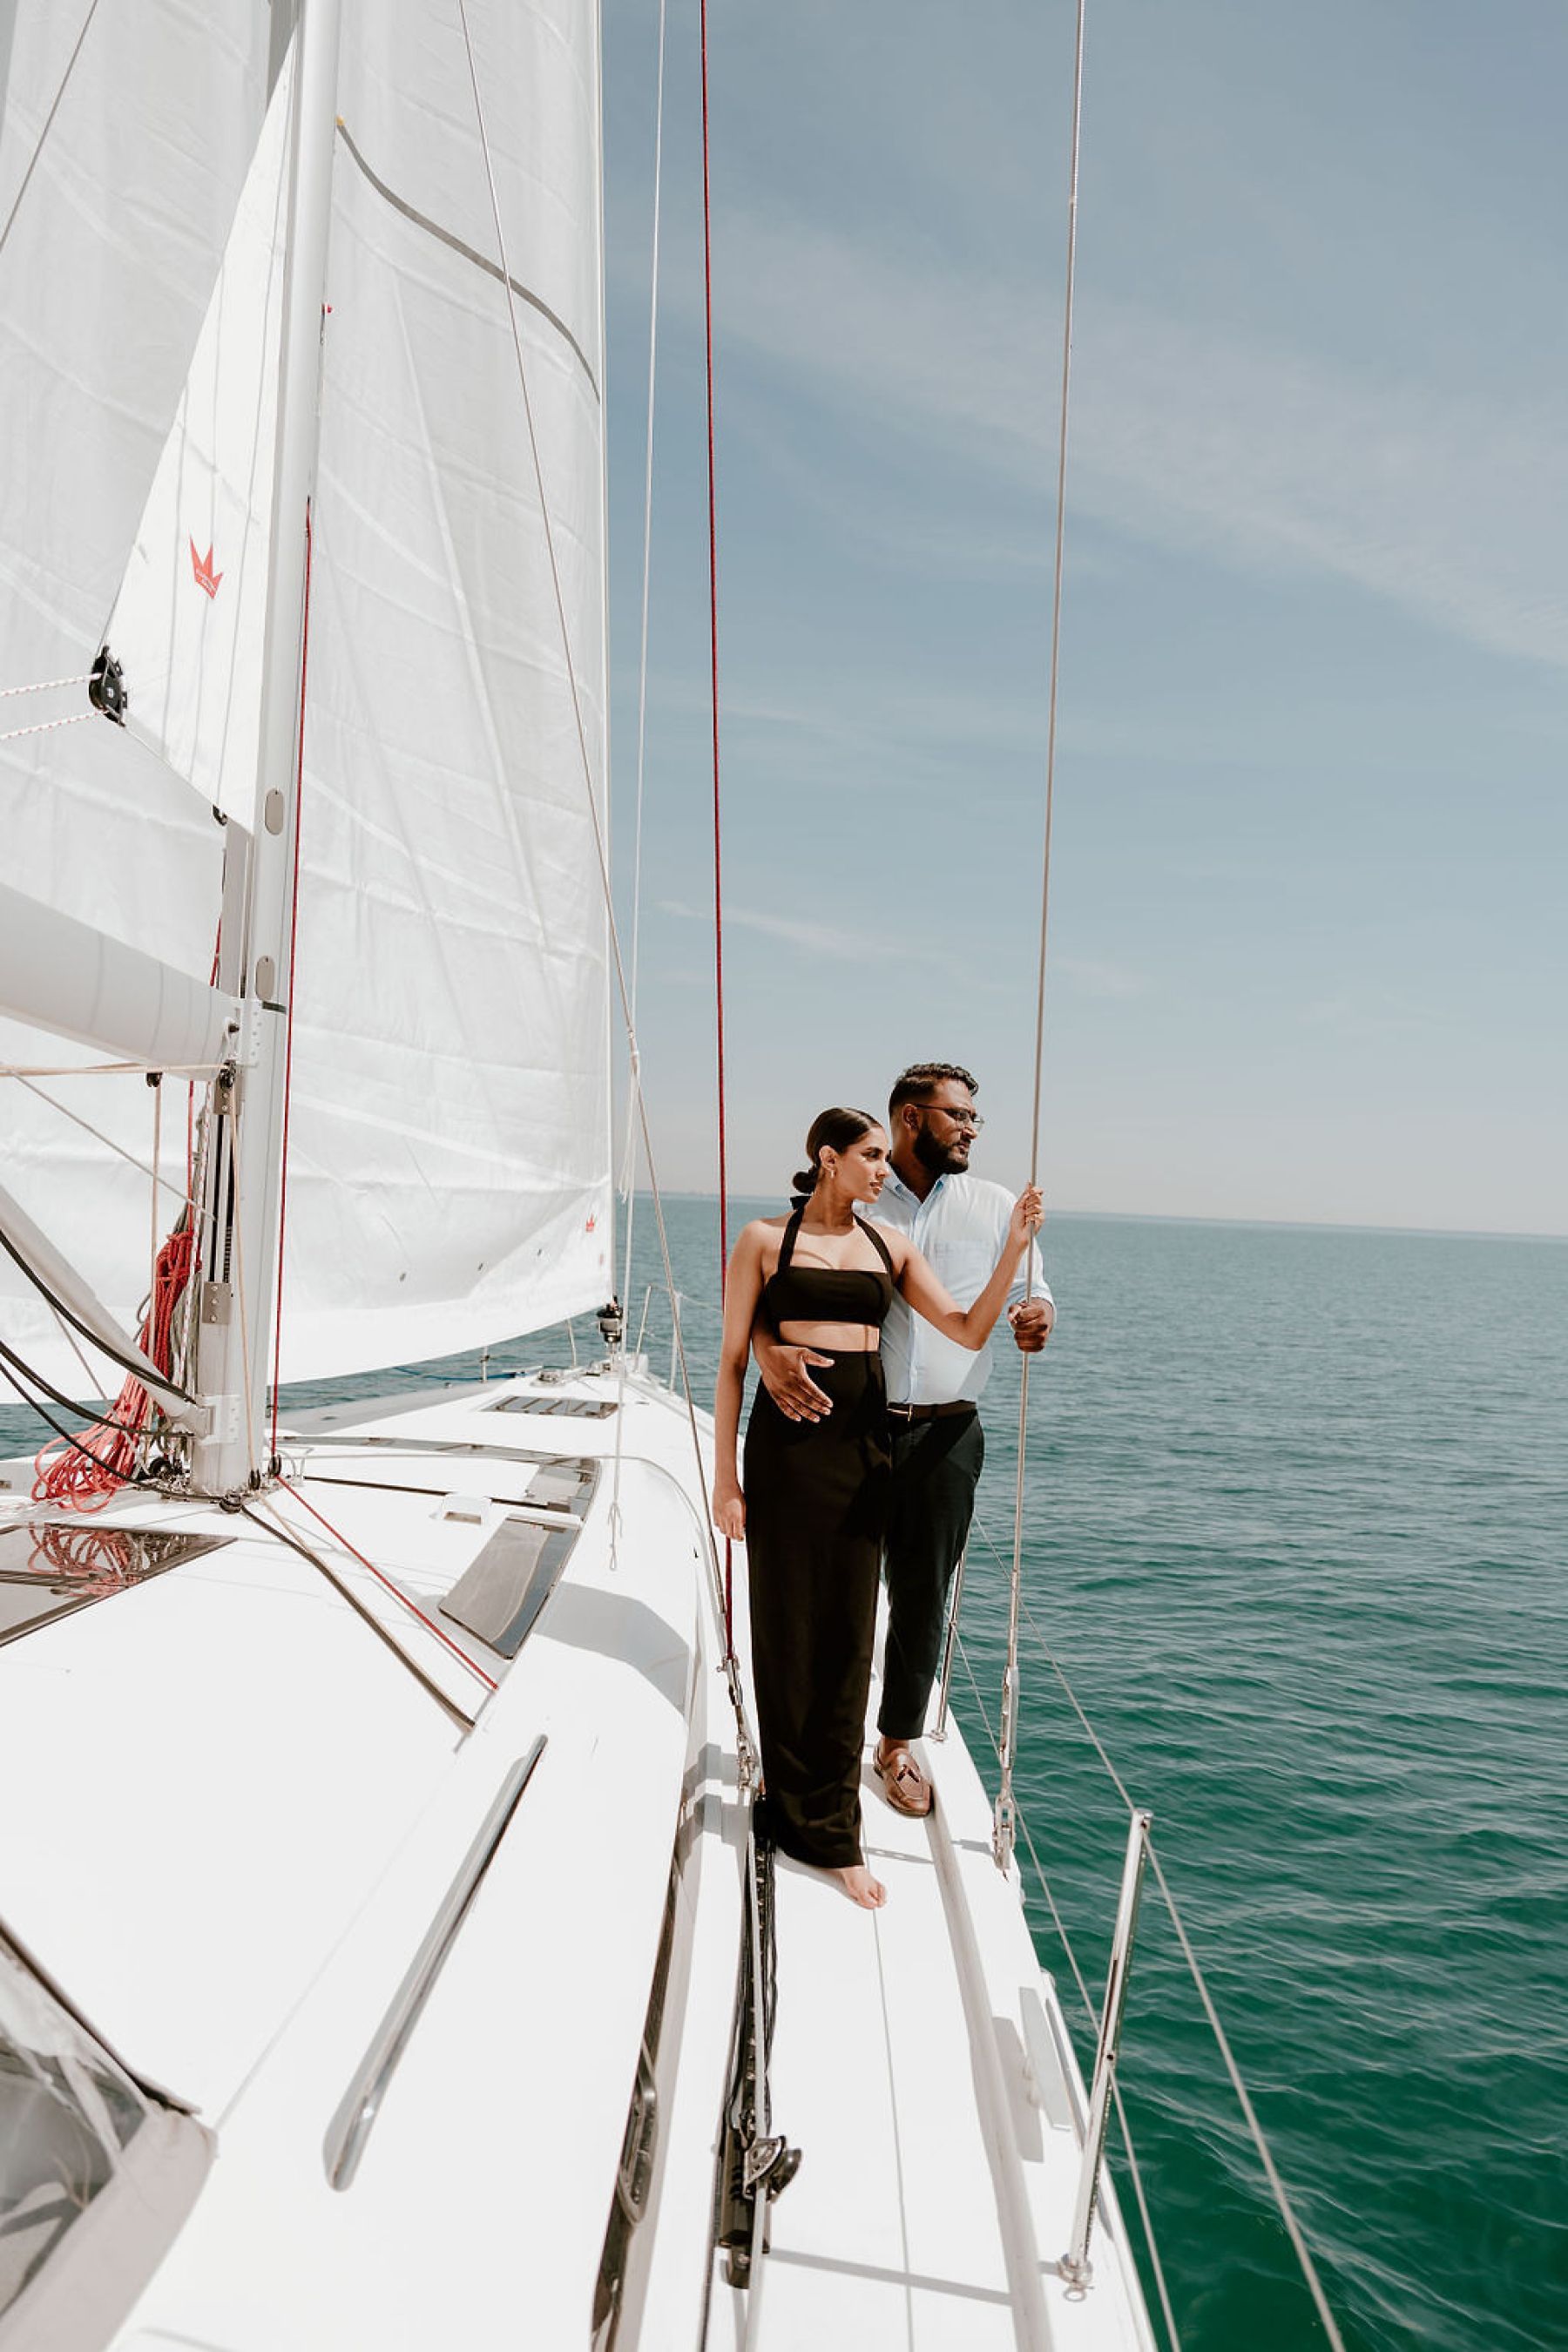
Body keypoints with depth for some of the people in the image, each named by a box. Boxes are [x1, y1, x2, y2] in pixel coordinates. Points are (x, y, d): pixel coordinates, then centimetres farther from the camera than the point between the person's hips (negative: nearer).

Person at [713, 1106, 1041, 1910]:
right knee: (788, 1626, 5)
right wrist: (724, 1473, -5)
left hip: (865, 1443, 4)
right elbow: (733, 1361, -1)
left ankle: (830, 1822, 22)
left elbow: (968, 1331, 3)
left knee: (848, 1633, 7)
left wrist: (1011, 1251, -10)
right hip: (786, 1441, -3)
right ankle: (809, 1820, 22)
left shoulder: (891, 1246, 9)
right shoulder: (766, 1239, -1)